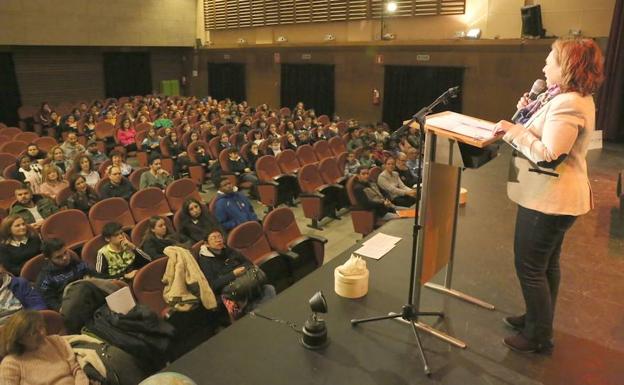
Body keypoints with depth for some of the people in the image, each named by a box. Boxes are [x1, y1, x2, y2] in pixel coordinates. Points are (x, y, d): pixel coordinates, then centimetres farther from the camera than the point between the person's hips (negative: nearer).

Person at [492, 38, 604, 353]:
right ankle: (538, 318, 39)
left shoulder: (568, 104, -23)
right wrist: (529, 112, 3)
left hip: (548, 199, -11)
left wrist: (513, 130, -20)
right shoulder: (573, 98, 12)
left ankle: (539, 336, 17)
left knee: (529, 266, 1)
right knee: (546, 262, 22)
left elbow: (548, 155, -28)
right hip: (554, 197, 11)